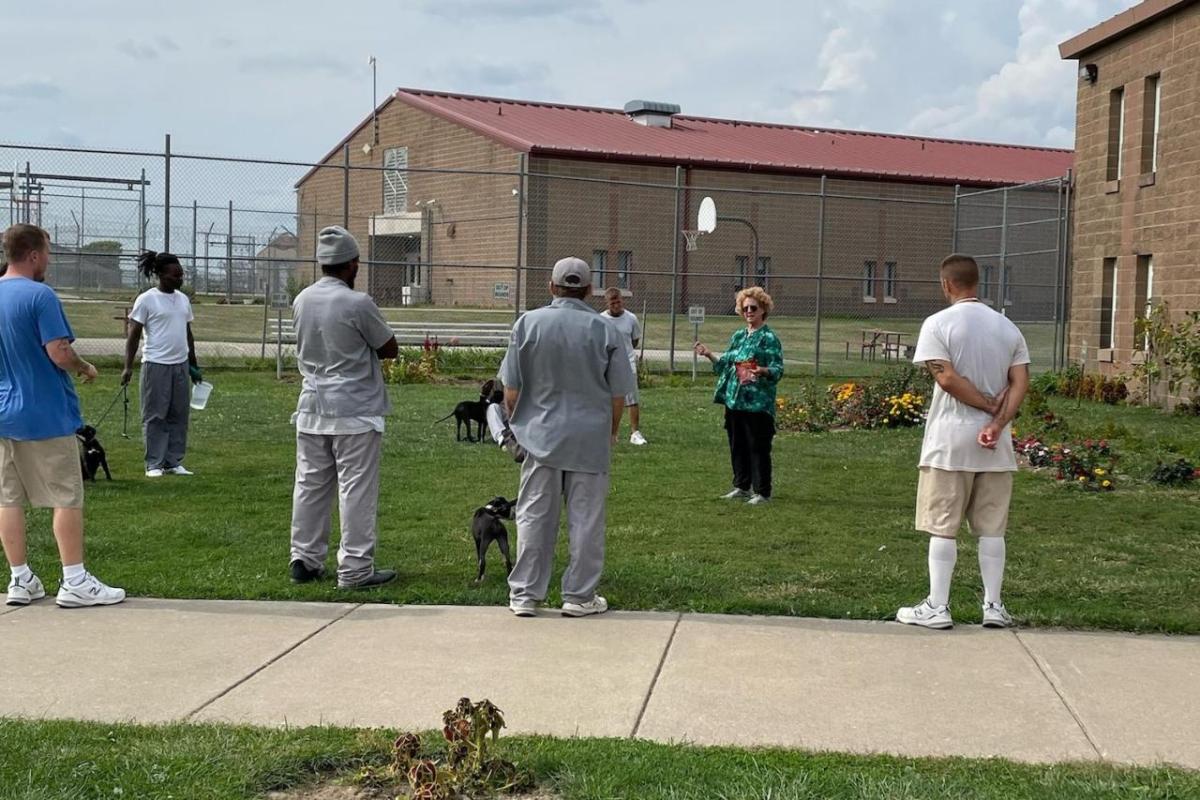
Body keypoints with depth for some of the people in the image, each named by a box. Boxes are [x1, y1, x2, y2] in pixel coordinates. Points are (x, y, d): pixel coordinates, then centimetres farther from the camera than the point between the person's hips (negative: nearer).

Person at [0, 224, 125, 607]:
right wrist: (86, 369, -2)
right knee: (67, 497, 1)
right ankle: (75, 582, 3)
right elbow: (59, 353, -19)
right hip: (46, 415, -7)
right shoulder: (39, 295, -15)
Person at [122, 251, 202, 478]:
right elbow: (133, 335, -6)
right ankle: (154, 464, 5)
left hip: (181, 365, 6)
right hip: (156, 365, -6)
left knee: (179, 416, 7)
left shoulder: (183, 299, 12)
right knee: (155, 416, 0)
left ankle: (174, 462, 14)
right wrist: (128, 367, -13)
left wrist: (194, 366, 20)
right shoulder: (147, 300, -6)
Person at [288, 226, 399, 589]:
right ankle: (355, 569, 1)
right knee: (356, 488, -1)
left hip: (312, 407, 7)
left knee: (310, 484, 13)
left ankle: (304, 560, 20)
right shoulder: (357, 304, -16)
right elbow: (389, 348, -5)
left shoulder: (302, 300, 4)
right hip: (354, 410, -7)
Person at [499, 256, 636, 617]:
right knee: (585, 518, 7)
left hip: (540, 435, 1)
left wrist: (517, 424, 17)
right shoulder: (606, 331, -5)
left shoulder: (527, 323, -3)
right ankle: (579, 595, 12)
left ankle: (524, 594, 12)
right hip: (590, 439, -1)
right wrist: (612, 431, 16)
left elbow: (511, 389, 0)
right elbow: (618, 395, 0)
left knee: (534, 517, 8)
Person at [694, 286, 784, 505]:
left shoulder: (769, 338, -6)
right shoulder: (738, 336, 15)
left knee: (758, 447, -4)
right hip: (734, 400, 7)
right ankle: (742, 487, 24)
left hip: (758, 403, -7)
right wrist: (709, 354, 8)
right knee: (737, 445, 13)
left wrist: (762, 371, -31)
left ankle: (762, 492, 2)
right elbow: (726, 365, 20)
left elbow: (778, 370, -12)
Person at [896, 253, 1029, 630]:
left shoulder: (939, 323, -7)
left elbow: (947, 378, -15)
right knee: (992, 528, 10)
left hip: (950, 441, -4)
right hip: (995, 444, 4)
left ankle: (937, 607, 4)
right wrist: (998, 420, -10)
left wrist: (988, 405, -6)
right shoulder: (1007, 327, 8)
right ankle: (993, 606, 13)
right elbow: (1020, 382, -1)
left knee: (943, 527, 2)